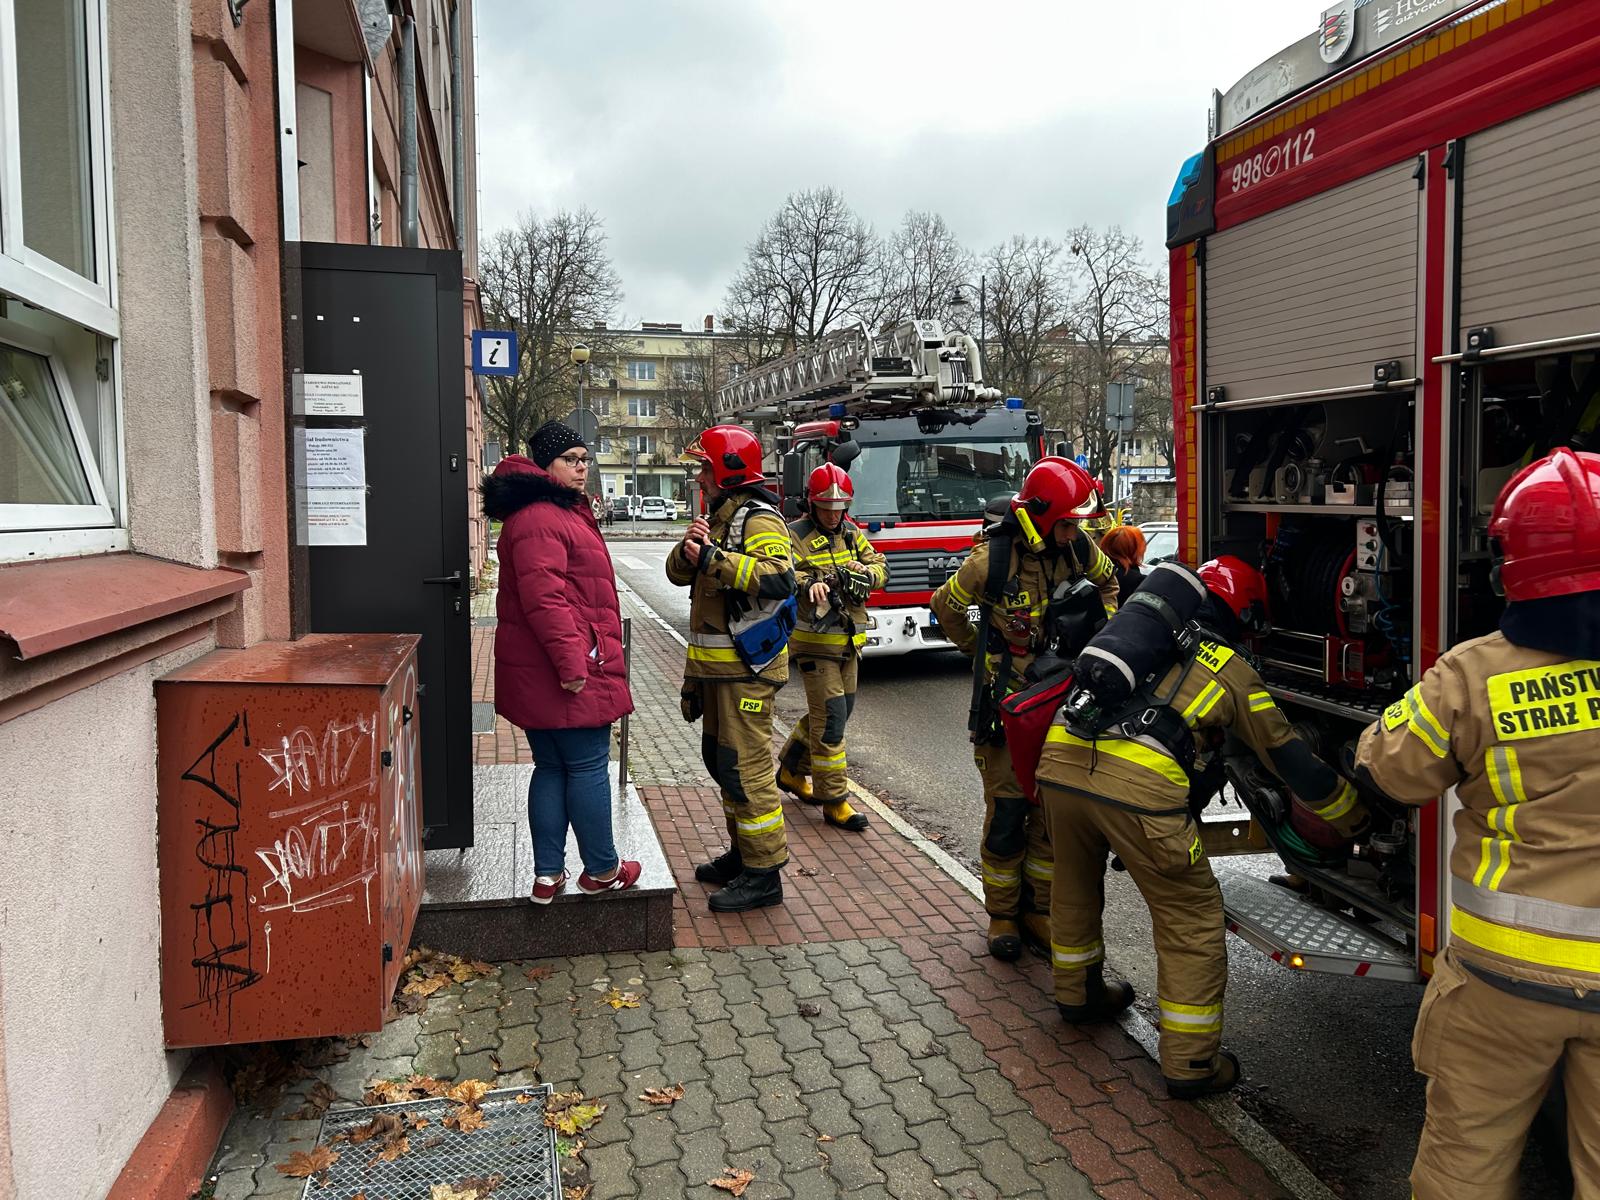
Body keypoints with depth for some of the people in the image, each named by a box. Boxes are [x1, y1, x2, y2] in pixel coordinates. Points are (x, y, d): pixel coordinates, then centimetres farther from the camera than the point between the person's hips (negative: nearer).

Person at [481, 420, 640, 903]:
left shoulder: (562, 511, 19)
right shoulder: (539, 520, -16)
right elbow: (544, 600, -25)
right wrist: (572, 664, -24)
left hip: (539, 674, 11)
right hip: (561, 672, -11)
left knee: (552, 768, 14)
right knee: (588, 766, 1)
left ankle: (548, 874, 21)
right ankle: (600, 870, 15)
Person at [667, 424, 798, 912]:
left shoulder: (758, 519, -14)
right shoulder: (721, 517, 17)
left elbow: (778, 578, -32)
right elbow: (678, 572, 12)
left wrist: (712, 558, -33)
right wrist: (689, 549, -10)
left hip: (746, 666, -10)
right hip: (716, 665, 10)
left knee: (744, 767, -7)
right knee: (720, 759, 18)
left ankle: (763, 875, 1)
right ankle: (742, 853, 31)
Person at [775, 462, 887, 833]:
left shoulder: (852, 534, 11)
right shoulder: (796, 536, -10)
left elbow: (881, 566, 11)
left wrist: (867, 573, -12)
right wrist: (808, 584, -42)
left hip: (848, 640, 8)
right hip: (815, 641, -8)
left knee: (836, 711, 16)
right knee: (830, 716, -9)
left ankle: (791, 771, 36)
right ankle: (834, 800, -1)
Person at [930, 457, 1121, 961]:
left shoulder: (1079, 549, -4)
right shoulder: (991, 559, -17)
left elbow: (1107, 582, 20)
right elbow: (945, 606, 1)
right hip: (1006, 703, -4)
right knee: (1007, 812, 1)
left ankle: (1038, 911, 22)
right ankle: (1002, 915, 18)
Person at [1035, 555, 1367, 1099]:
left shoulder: (1145, 625, 29)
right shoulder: (1235, 672, 16)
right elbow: (1292, 761, 20)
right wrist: (1356, 817, 36)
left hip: (1060, 755, 6)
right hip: (1138, 784, -6)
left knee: (1075, 886, 30)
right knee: (1191, 917, 12)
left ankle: (1078, 993, 50)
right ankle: (1189, 1063, 19)